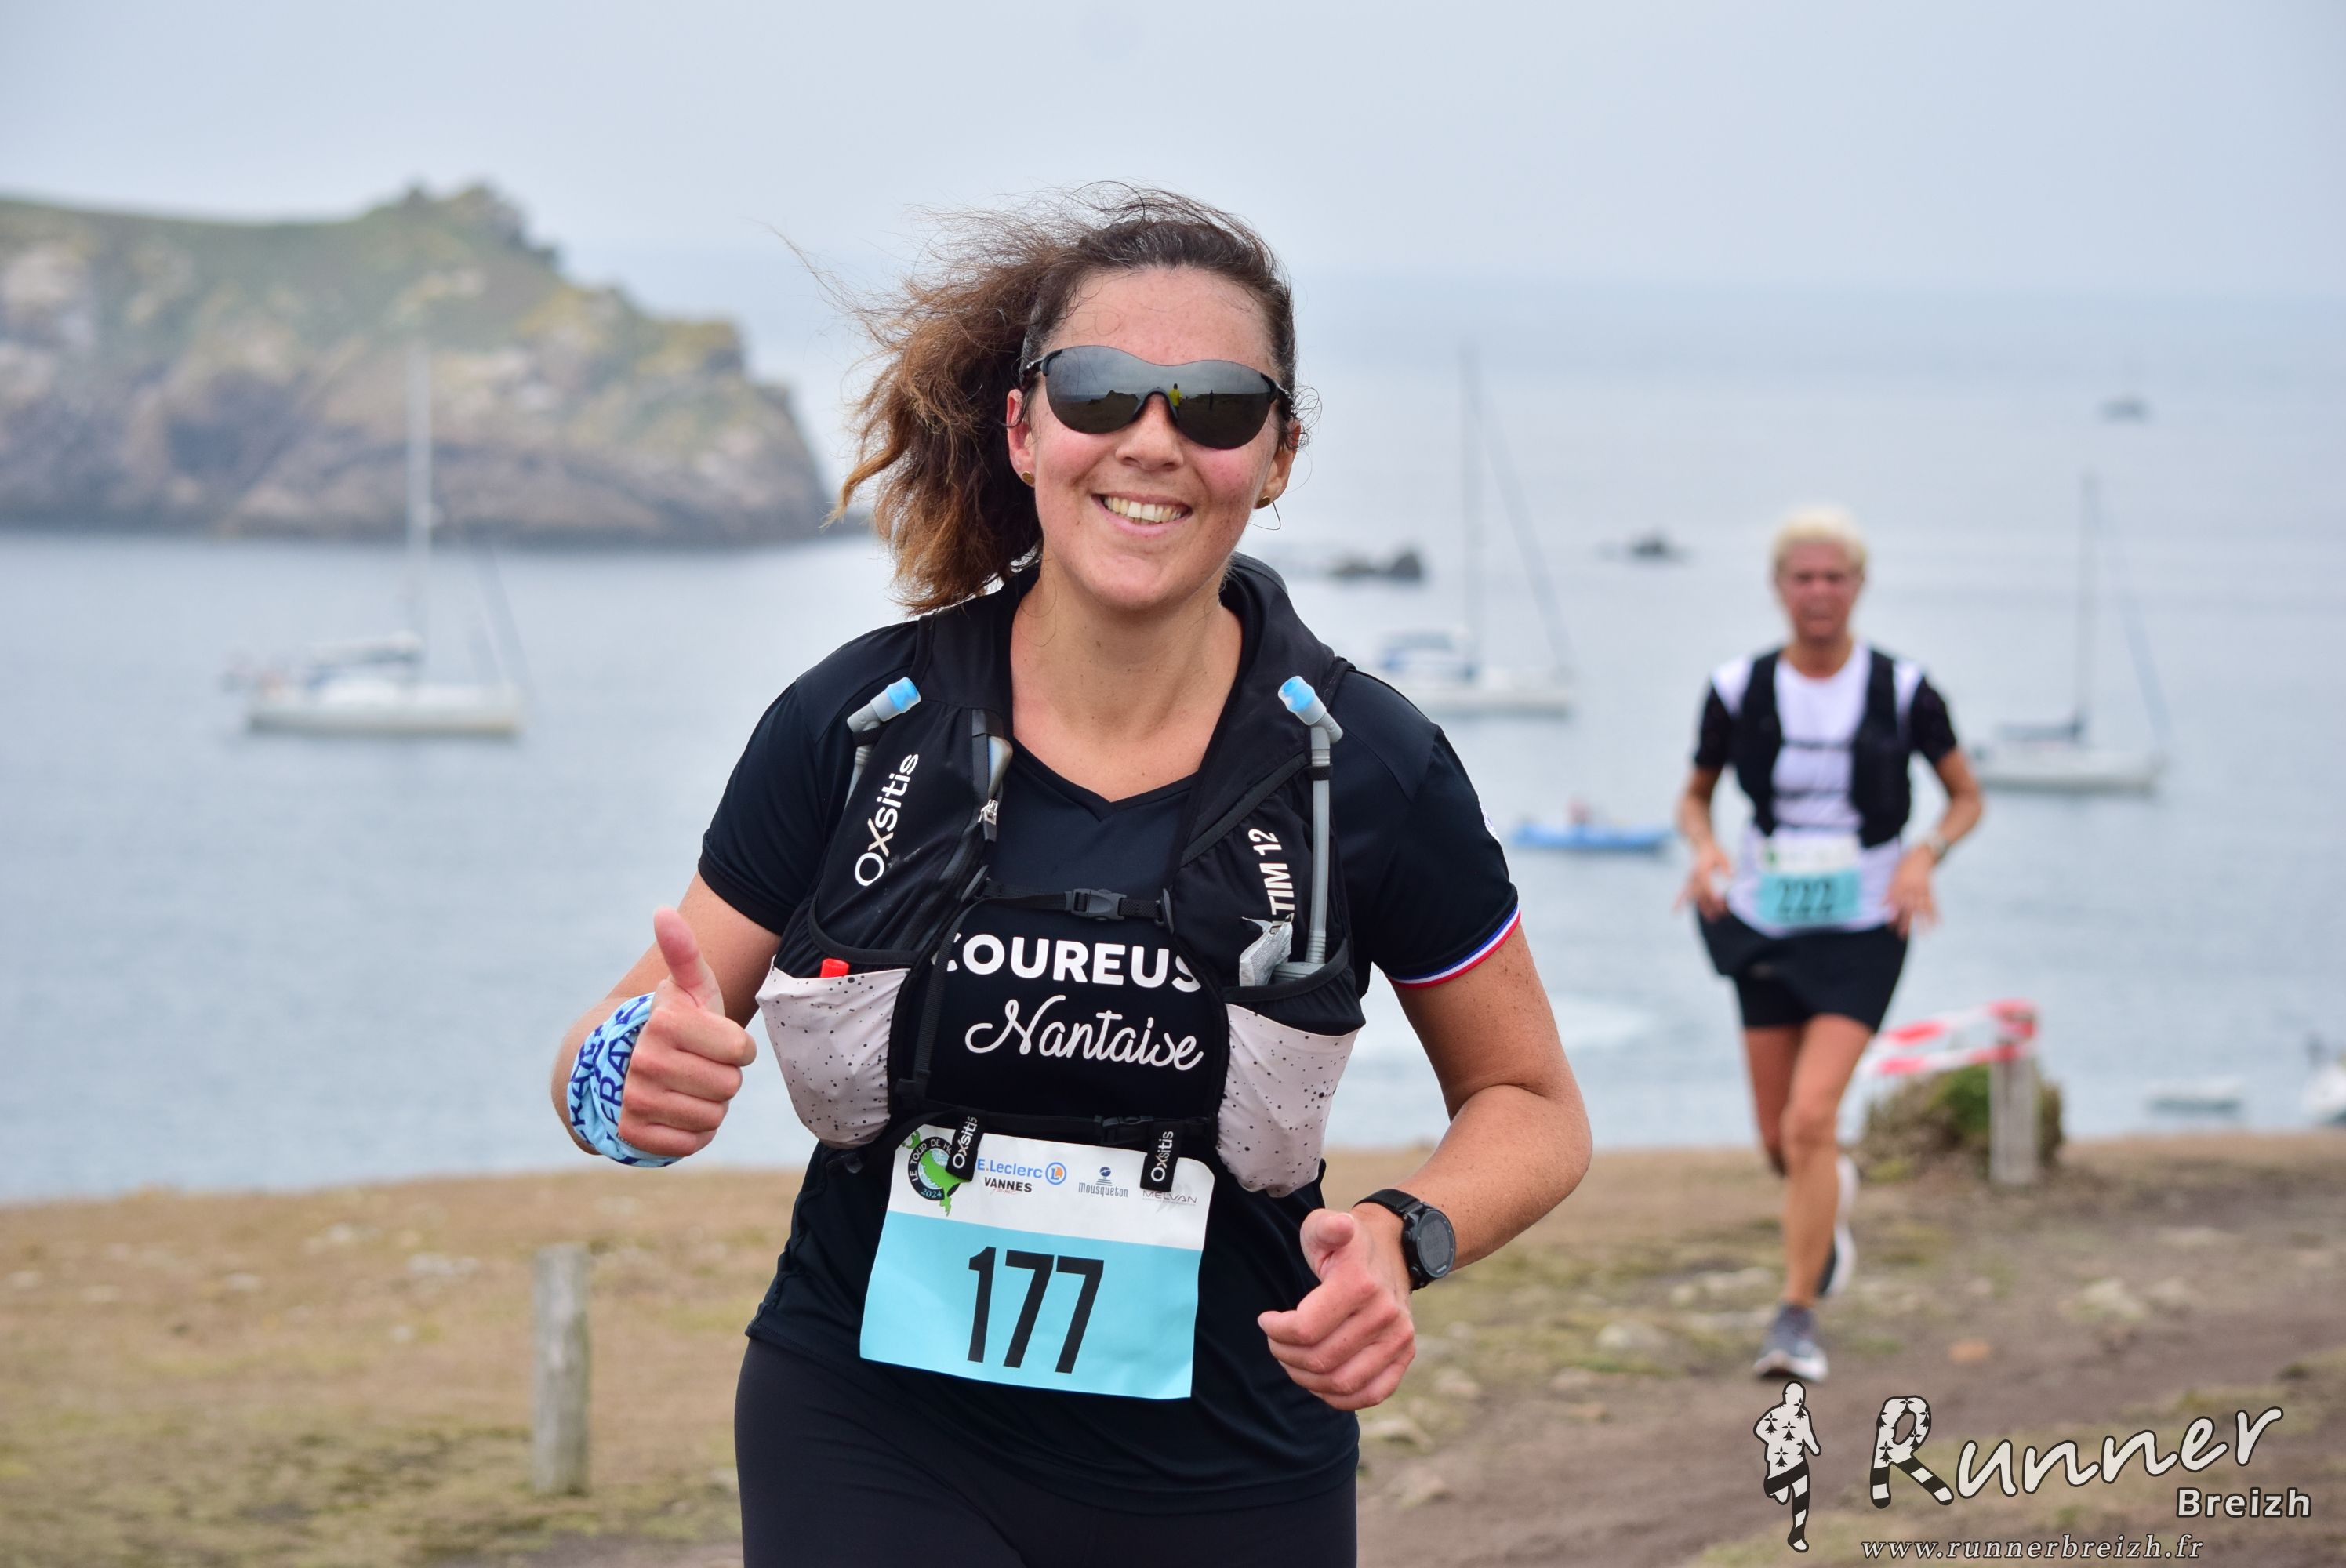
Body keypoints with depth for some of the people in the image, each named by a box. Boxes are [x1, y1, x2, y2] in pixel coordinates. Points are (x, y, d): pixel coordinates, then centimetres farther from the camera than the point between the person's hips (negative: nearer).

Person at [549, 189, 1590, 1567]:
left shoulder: (1363, 769, -7)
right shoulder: (857, 727, -7)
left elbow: (1532, 1105, 6)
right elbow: (607, 1055, 1)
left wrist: (1408, 1242, -15)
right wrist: (638, 1082, -23)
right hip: (870, 1457, 0)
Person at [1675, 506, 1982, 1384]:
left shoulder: (1900, 691, -7)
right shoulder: (1738, 691, -4)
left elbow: (1966, 798, 5)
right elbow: (1695, 797, 10)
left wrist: (1925, 854, -14)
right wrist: (1704, 850, -11)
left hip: (1863, 930, -3)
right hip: (1764, 925, 3)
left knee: (1811, 1119, -19)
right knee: (1779, 1142, 8)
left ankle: (1798, 1317, -10)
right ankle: (1832, 1201, 47)